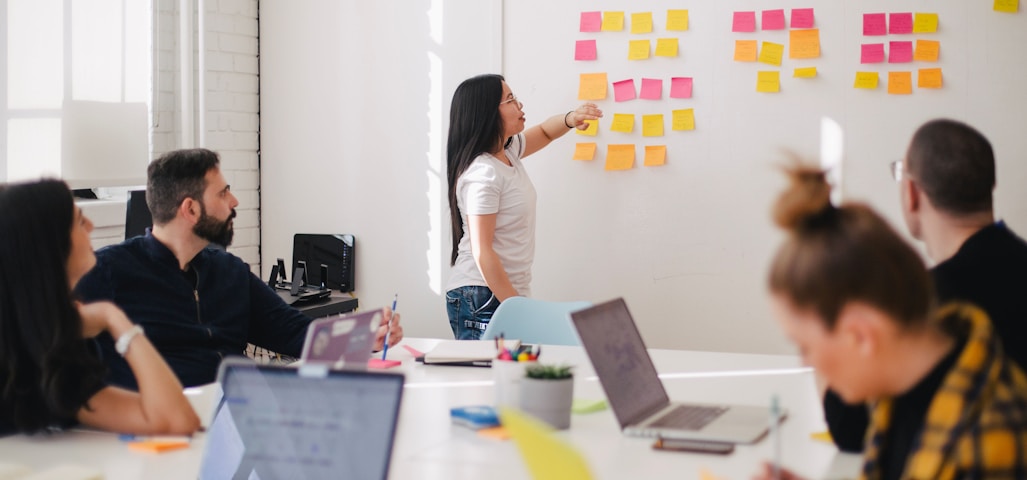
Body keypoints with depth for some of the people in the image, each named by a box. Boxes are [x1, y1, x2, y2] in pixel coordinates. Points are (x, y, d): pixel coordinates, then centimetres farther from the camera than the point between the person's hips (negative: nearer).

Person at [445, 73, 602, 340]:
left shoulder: (507, 151, 8)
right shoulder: (482, 174, -18)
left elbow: (544, 132, 28)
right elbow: (482, 252, -20)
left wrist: (570, 119, 5)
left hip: (508, 293, 9)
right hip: (482, 300, -9)